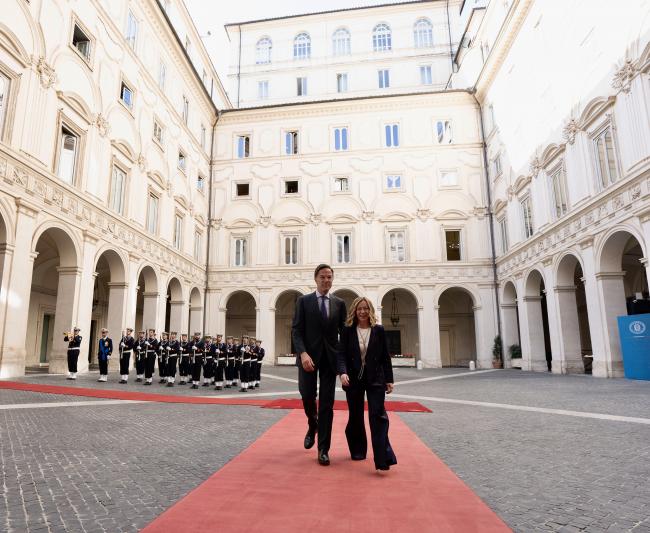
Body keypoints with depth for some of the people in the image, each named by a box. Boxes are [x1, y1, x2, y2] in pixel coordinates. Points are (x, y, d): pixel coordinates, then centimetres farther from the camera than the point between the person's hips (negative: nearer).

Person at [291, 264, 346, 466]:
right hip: (308, 356, -1)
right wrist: (303, 353, -19)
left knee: (327, 404, 1)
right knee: (307, 396, 1)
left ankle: (323, 449, 10)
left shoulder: (339, 303, 8)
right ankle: (312, 426, 34)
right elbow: (296, 330, -4)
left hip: (330, 357, 1)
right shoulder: (303, 301, 3)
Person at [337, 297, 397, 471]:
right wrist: (343, 372, -25)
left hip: (375, 379, -1)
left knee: (378, 415, -10)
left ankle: (383, 459, -9)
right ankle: (358, 451, 30)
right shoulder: (347, 331, -1)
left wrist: (389, 380, 2)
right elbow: (341, 354, -7)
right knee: (355, 416, 10)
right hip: (353, 379, 1)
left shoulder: (379, 330, 0)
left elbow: (385, 356, 3)